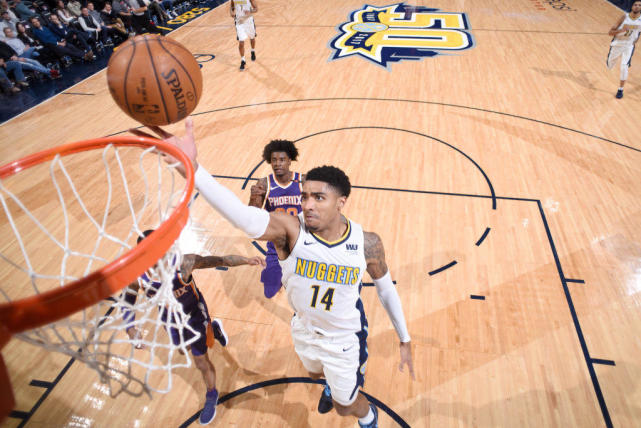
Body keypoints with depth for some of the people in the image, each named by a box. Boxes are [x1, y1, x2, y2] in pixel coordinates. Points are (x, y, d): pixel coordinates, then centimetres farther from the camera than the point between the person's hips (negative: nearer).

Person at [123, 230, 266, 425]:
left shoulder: (183, 263, -36)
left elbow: (219, 260, -33)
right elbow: (127, 303, -9)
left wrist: (246, 260, -47)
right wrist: (131, 329, -23)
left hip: (194, 314, -4)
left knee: (201, 361, 6)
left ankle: (211, 397, 37)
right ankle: (213, 328, 58)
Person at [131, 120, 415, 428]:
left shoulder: (367, 243, -26)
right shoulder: (290, 230, -31)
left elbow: (386, 288, -7)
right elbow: (245, 217, -53)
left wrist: (405, 340, -1)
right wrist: (191, 166, -68)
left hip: (345, 339, -2)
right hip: (303, 330, 3)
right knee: (316, 373, 35)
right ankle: (331, 384, 75)